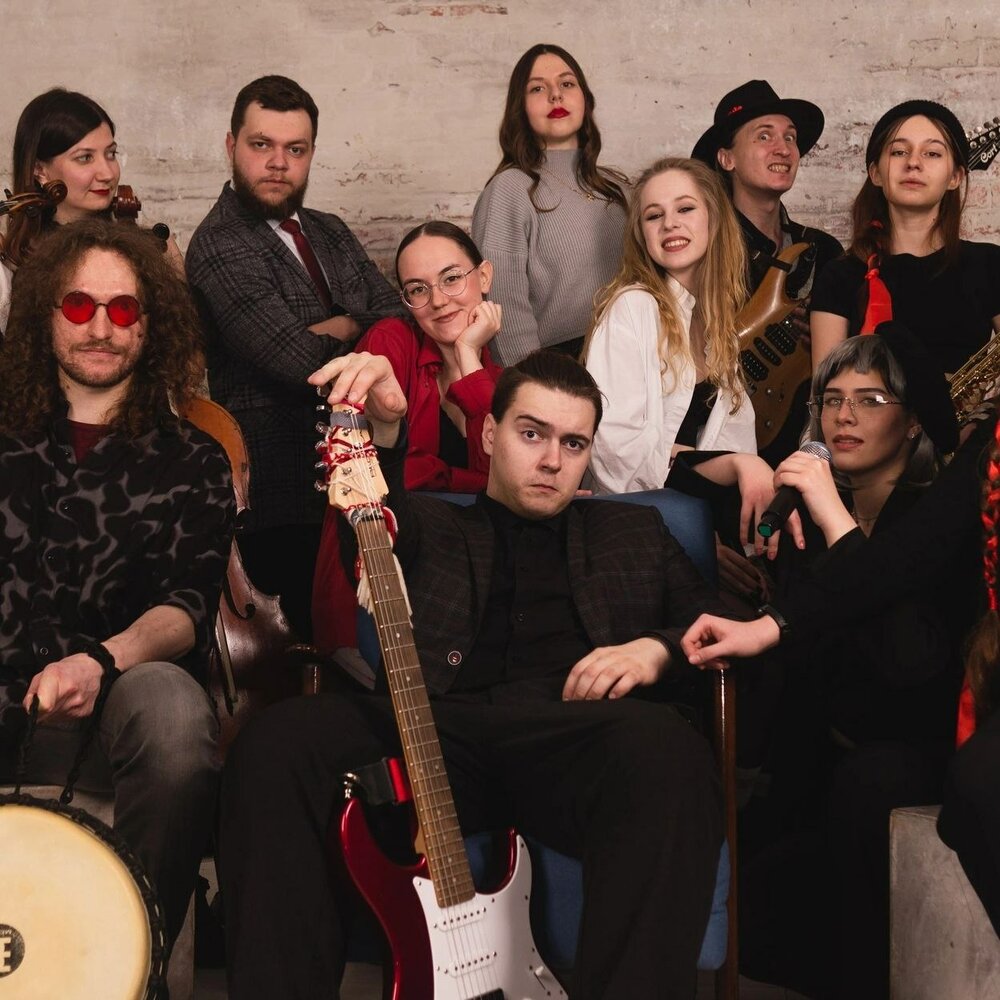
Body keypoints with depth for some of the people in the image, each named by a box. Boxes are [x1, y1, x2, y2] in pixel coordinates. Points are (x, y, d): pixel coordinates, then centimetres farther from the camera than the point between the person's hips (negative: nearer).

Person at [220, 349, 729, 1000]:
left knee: (668, 751, -38)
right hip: (438, 732, 0)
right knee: (276, 744, -29)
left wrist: (658, 648, 3)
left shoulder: (636, 533, 33)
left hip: (575, 735, 0)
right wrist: (382, 430, -17)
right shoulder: (429, 527, 28)